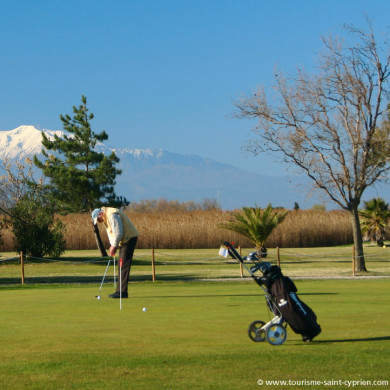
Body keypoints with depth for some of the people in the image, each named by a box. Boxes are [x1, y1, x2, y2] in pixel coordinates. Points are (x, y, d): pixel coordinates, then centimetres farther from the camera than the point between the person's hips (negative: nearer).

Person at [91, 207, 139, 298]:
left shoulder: (112, 215, -20)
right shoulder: (106, 217, 14)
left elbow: (118, 232, -23)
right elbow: (111, 232, 19)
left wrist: (114, 246, -14)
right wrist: (112, 245, 6)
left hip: (129, 238, -11)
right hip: (123, 240, 11)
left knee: (124, 266, -13)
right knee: (121, 266, 10)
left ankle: (122, 292, -15)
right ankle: (120, 291, 13)